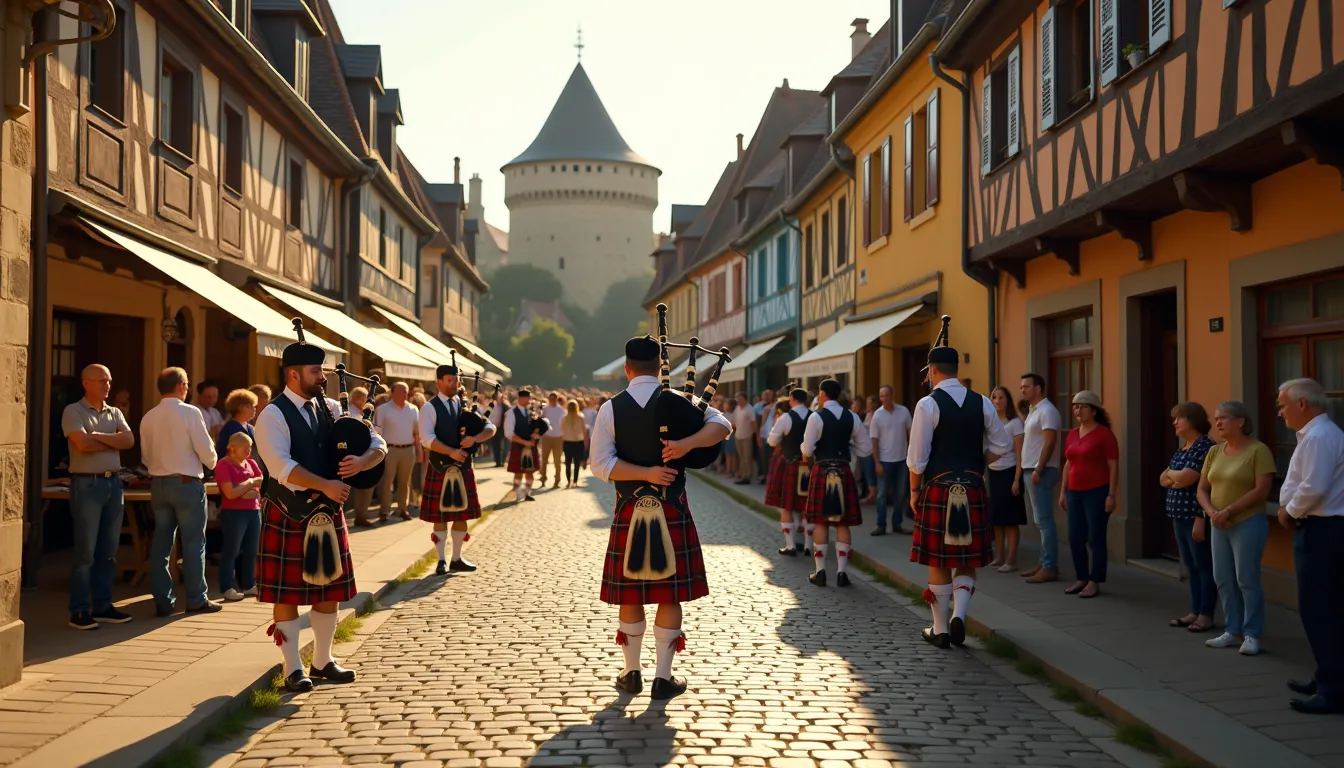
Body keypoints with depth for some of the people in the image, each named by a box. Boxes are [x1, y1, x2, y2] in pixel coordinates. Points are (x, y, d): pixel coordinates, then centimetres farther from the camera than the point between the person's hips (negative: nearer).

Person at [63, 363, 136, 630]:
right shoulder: (73, 412, -3)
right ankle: (79, 611, 1)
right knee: (85, 550, -4)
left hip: (113, 483, 6)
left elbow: (129, 440, -1)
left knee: (108, 550, 8)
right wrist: (114, 442, -4)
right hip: (87, 484, -6)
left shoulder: (115, 413, 15)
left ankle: (103, 606, 15)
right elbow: (83, 444, -17)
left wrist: (99, 436, -11)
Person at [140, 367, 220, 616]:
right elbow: (206, 451, -12)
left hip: (158, 483, 5)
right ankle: (196, 599, 8)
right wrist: (211, 463, 9)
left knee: (161, 543, 9)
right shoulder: (190, 413, -12)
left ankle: (162, 601, 13)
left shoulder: (148, 417, 4)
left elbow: (146, 456, 9)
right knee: (193, 543, 3)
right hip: (187, 483, -5)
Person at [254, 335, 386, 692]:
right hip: (288, 516, -6)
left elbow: (378, 444, 6)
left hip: (328, 514, 6)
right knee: (287, 593, 2)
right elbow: (281, 467, -23)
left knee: (329, 589, 12)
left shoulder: (331, 409, 8)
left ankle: (323, 661, 27)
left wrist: (362, 462, -15)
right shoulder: (273, 416, -10)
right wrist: (325, 485, -28)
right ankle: (293, 668, 14)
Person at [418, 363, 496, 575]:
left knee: (462, 514, 8)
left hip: (464, 467, 4)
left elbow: (490, 428, 0)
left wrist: (475, 439, -20)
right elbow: (427, 438, -16)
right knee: (440, 515, 1)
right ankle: (442, 561, 10)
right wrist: (451, 452, -27)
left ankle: (456, 559, 18)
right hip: (440, 468, -4)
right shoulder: (430, 408, -4)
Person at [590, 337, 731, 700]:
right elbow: (721, 424, -8)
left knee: (630, 593, 11)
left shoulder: (611, 408, -2)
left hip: (629, 512, 1)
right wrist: (688, 443, -20)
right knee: (670, 594, 5)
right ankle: (663, 678, 8)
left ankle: (631, 673, 21)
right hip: (672, 512, 0)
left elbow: (601, 463, -9)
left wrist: (645, 474, -11)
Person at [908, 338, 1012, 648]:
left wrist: (914, 491, 3)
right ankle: (959, 614, -4)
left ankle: (940, 629, 14)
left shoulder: (928, 404, -9)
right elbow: (1003, 446, 8)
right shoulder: (982, 403, 3)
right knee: (968, 560, 14)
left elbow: (917, 457, -10)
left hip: (937, 490, -3)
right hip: (973, 490, 3)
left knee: (938, 562, 7)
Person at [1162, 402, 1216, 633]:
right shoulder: (1181, 449, 16)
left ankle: (1206, 614, 4)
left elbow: (1185, 479, -20)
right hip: (1180, 516, 9)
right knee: (1191, 566, 13)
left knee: (1204, 565, -1)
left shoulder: (1205, 447, -14)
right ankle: (1195, 611, 20)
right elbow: (1163, 480, 14)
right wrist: (1177, 477, -5)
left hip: (1196, 516, -9)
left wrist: (1171, 474, -1)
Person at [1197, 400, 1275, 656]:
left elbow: (1261, 490, -16)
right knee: (1223, 580, 9)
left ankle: (1252, 635, 7)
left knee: (1247, 580, -3)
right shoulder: (1214, 452, 10)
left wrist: (1229, 511, -17)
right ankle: (1233, 631, 20)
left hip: (1248, 523, -7)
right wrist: (1212, 512, -8)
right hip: (1219, 526, 7)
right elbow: (1202, 489, 11)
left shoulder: (1258, 450, -9)